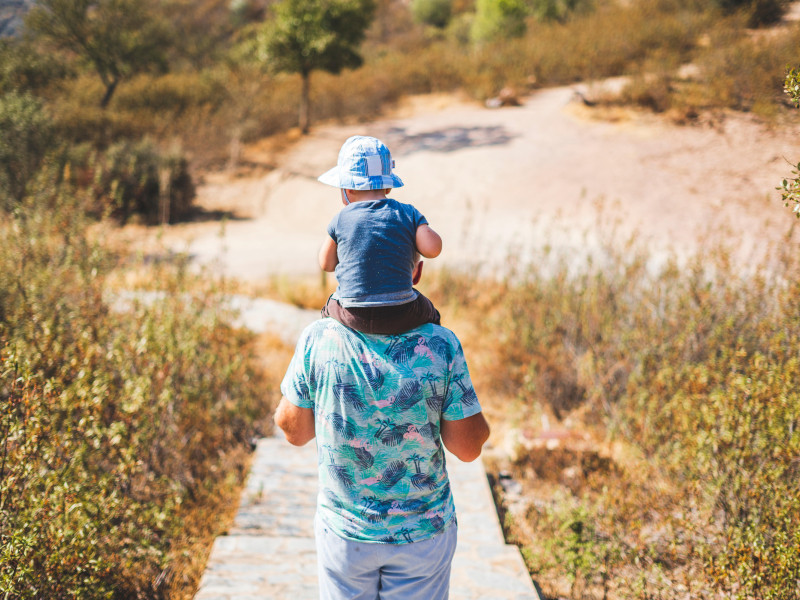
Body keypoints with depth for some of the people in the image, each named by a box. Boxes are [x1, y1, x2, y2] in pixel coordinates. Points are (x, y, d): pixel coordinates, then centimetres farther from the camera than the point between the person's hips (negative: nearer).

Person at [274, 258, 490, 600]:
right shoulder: (441, 346, -21)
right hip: (423, 531, 0)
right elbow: (468, 446, -13)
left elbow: (294, 431, -6)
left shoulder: (319, 339, -19)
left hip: (343, 530, 1)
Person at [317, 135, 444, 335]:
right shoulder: (407, 214, -3)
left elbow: (327, 264, 6)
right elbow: (432, 248, -11)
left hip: (353, 317, 0)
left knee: (330, 308, 34)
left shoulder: (342, 220, -3)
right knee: (430, 314, 31)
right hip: (400, 315, 0)